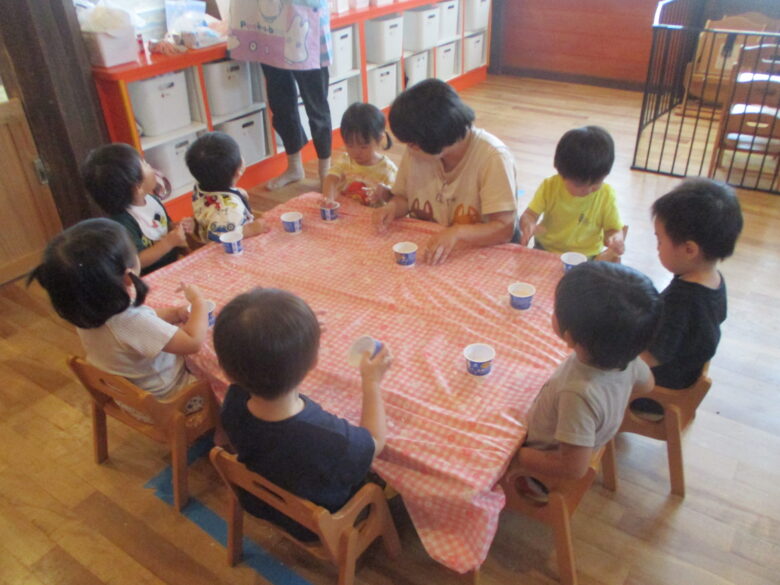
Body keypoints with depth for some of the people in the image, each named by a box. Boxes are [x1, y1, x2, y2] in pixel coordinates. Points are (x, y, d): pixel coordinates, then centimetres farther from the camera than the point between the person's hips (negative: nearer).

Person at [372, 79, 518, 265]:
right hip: (421, 250, 4)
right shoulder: (414, 152, -2)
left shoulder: (492, 157, -18)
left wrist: (457, 233, -38)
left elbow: (504, 228, -22)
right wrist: (392, 207, -10)